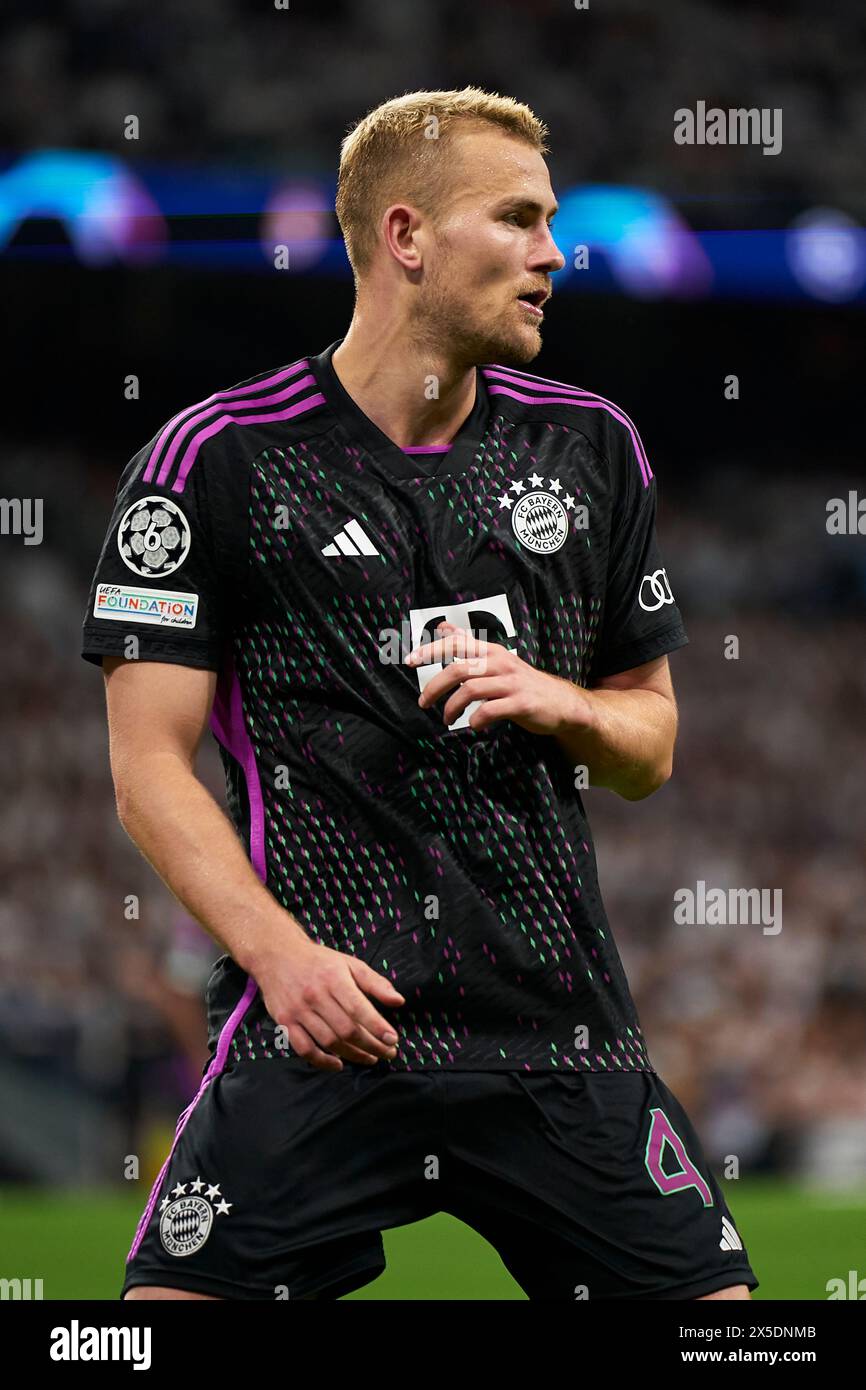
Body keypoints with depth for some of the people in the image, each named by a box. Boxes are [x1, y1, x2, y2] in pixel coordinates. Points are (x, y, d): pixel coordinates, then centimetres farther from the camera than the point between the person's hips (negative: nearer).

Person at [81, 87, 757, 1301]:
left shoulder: (591, 447, 13)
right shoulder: (216, 459, -1)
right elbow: (151, 765, -3)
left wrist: (558, 702, -3)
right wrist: (282, 951, -18)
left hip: (562, 1028, 4)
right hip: (324, 1019, -4)